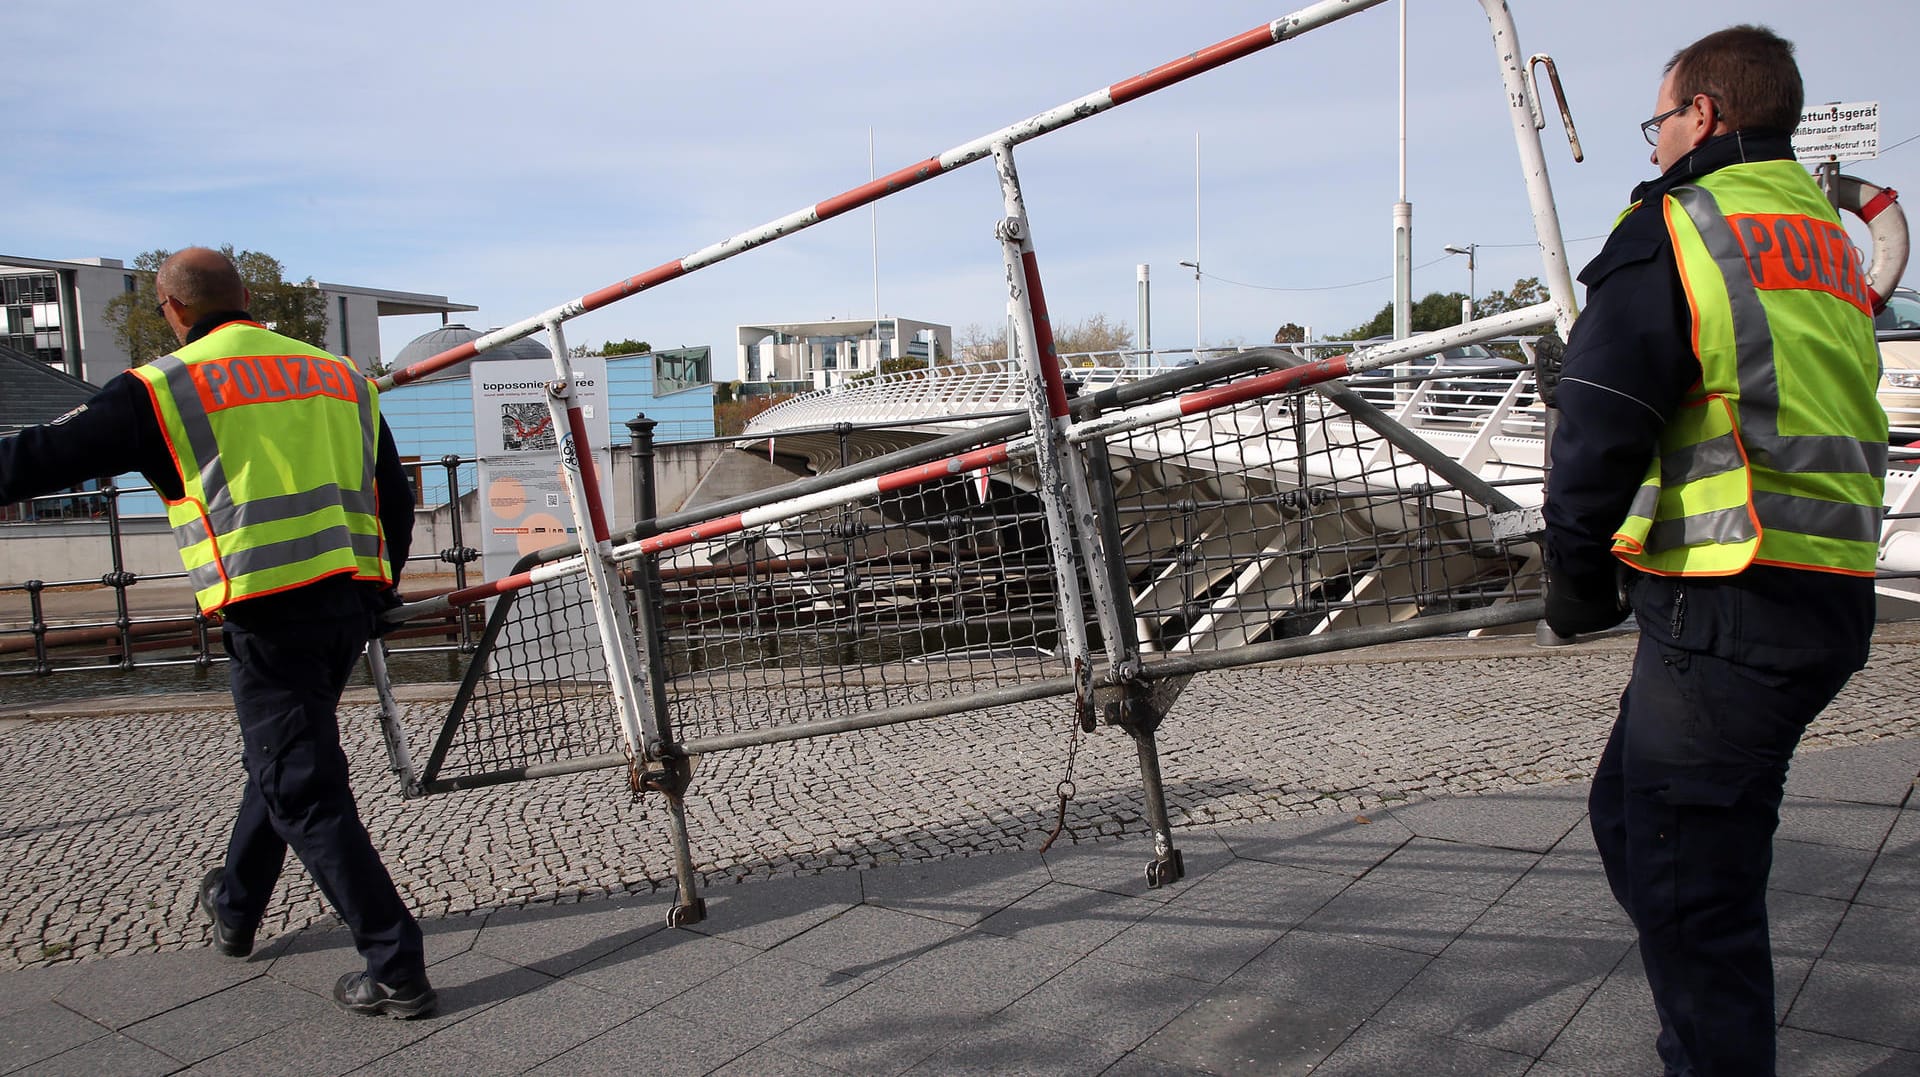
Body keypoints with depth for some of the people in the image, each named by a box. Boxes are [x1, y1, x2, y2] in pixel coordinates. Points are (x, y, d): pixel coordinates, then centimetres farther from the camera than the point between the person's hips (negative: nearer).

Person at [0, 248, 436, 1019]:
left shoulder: (165, 387, -1)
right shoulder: (340, 376, 15)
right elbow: (396, 499, 17)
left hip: (271, 612, -6)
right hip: (351, 600, 7)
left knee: (304, 793, 0)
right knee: (278, 759, 25)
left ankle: (396, 970, -2)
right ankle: (234, 909, 44)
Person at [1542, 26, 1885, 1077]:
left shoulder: (1679, 226, -7)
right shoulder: (1831, 240, 20)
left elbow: (1599, 428, -13)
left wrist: (1575, 577, -1)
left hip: (1727, 612, -9)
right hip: (1829, 603, 10)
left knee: (1688, 888, -3)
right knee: (1629, 811, 21)